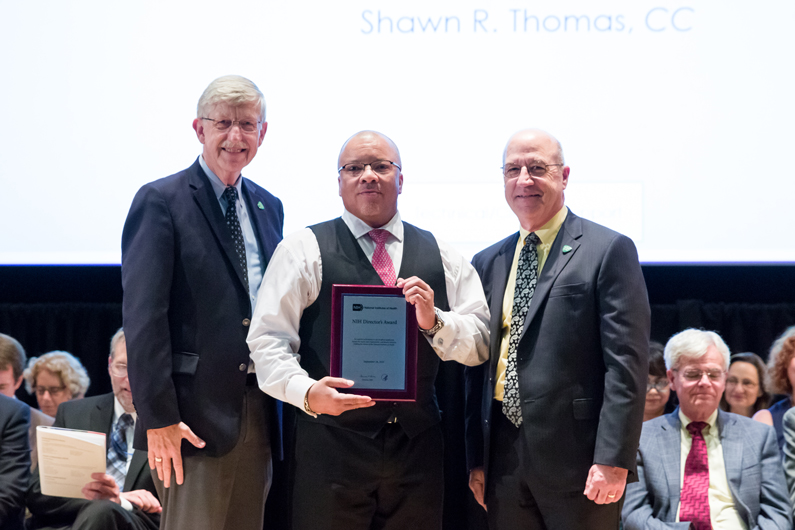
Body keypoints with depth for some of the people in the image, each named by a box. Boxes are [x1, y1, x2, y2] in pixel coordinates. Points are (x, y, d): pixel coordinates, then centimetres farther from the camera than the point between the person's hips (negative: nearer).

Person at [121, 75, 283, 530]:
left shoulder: (268, 207, 16)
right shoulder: (162, 202, -5)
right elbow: (144, 316, -11)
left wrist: (283, 405, 11)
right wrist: (157, 418, -17)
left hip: (259, 413, 7)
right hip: (196, 414, -6)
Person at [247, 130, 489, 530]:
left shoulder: (441, 257, 14)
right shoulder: (303, 251, 4)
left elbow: (480, 344, 9)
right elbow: (268, 340, -3)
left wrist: (434, 321, -10)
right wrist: (306, 392, -21)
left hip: (418, 447, 3)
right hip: (332, 446, -3)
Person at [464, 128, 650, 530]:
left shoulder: (609, 251, -2)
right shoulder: (487, 263, 16)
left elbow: (626, 364, -8)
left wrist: (613, 459, -15)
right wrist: (476, 458, 11)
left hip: (576, 458, -5)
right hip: (504, 459, 5)